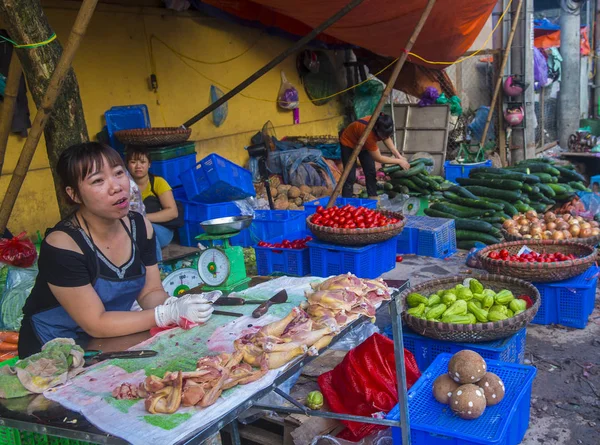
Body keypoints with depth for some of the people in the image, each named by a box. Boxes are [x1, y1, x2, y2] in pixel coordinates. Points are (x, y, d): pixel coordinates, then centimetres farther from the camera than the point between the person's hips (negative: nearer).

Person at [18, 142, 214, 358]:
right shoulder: (62, 244, -24)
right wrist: (171, 313, -29)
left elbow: (150, 292, 0)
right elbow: (96, 324, -23)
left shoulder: (140, 226, -5)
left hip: (110, 345, 7)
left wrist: (175, 304, -22)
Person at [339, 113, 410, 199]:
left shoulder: (381, 124, -26)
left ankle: (373, 199, 10)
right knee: (350, 177, -13)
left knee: (371, 172, 4)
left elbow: (387, 139, -5)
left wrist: (399, 156, -15)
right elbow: (378, 158, -32)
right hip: (348, 143, -7)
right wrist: (399, 161, -25)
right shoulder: (368, 133, -43)